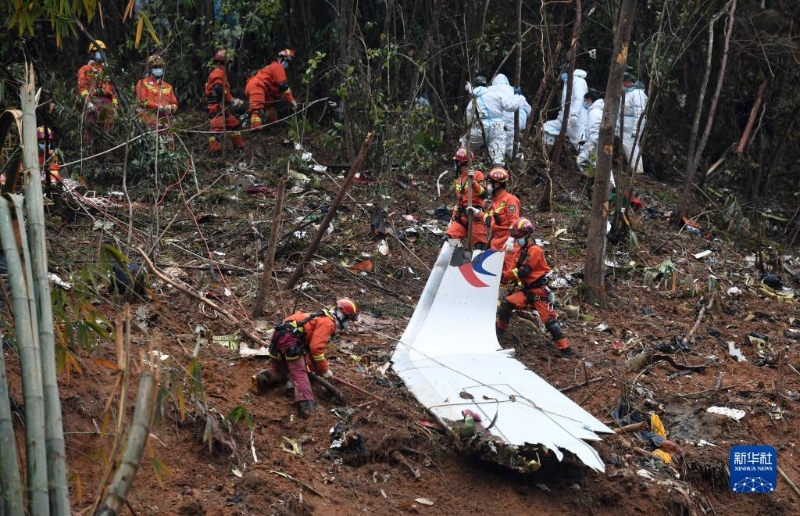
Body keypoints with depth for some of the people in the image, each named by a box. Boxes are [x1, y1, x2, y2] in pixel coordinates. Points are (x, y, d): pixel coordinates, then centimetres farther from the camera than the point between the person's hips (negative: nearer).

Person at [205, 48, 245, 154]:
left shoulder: (221, 73, 26)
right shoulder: (218, 72, -8)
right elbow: (219, 89, -21)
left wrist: (233, 100, 14)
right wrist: (231, 100, -15)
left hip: (222, 107, 11)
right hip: (216, 106, -11)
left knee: (234, 123, 17)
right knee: (218, 126, -21)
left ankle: (240, 147, 25)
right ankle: (215, 151, -29)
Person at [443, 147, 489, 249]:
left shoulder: (477, 175, 1)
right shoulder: (458, 181, 25)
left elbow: (483, 194, -13)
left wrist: (473, 181, -24)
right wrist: (453, 217, 25)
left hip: (475, 215, -7)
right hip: (461, 217, 7)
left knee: (480, 246, -10)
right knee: (446, 240, -14)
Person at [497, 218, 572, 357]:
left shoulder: (534, 250, -16)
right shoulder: (521, 252, 13)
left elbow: (523, 271, -23)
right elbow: (514, 272, 10)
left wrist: (504, 275, -25)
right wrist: (503, 276, -9)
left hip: (539, 290, -7)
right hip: (525, 289, 8)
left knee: (549, 320, -11)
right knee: (505, 304, -9)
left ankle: (564, 347, -7)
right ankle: (499, 329, 9)